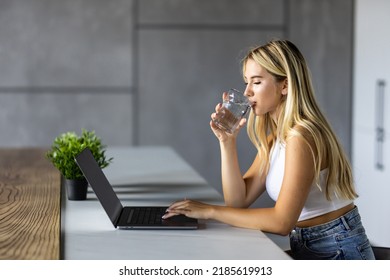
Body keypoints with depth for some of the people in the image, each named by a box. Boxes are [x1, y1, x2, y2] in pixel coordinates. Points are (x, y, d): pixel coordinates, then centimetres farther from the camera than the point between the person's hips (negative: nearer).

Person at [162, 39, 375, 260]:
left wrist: (211, 211, -20)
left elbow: (282, 221, -24)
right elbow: (238, 200, 2)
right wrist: (227, 140, -7)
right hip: (307, 249, 7)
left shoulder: (301, 136, -20)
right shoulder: (274, 138, 9)